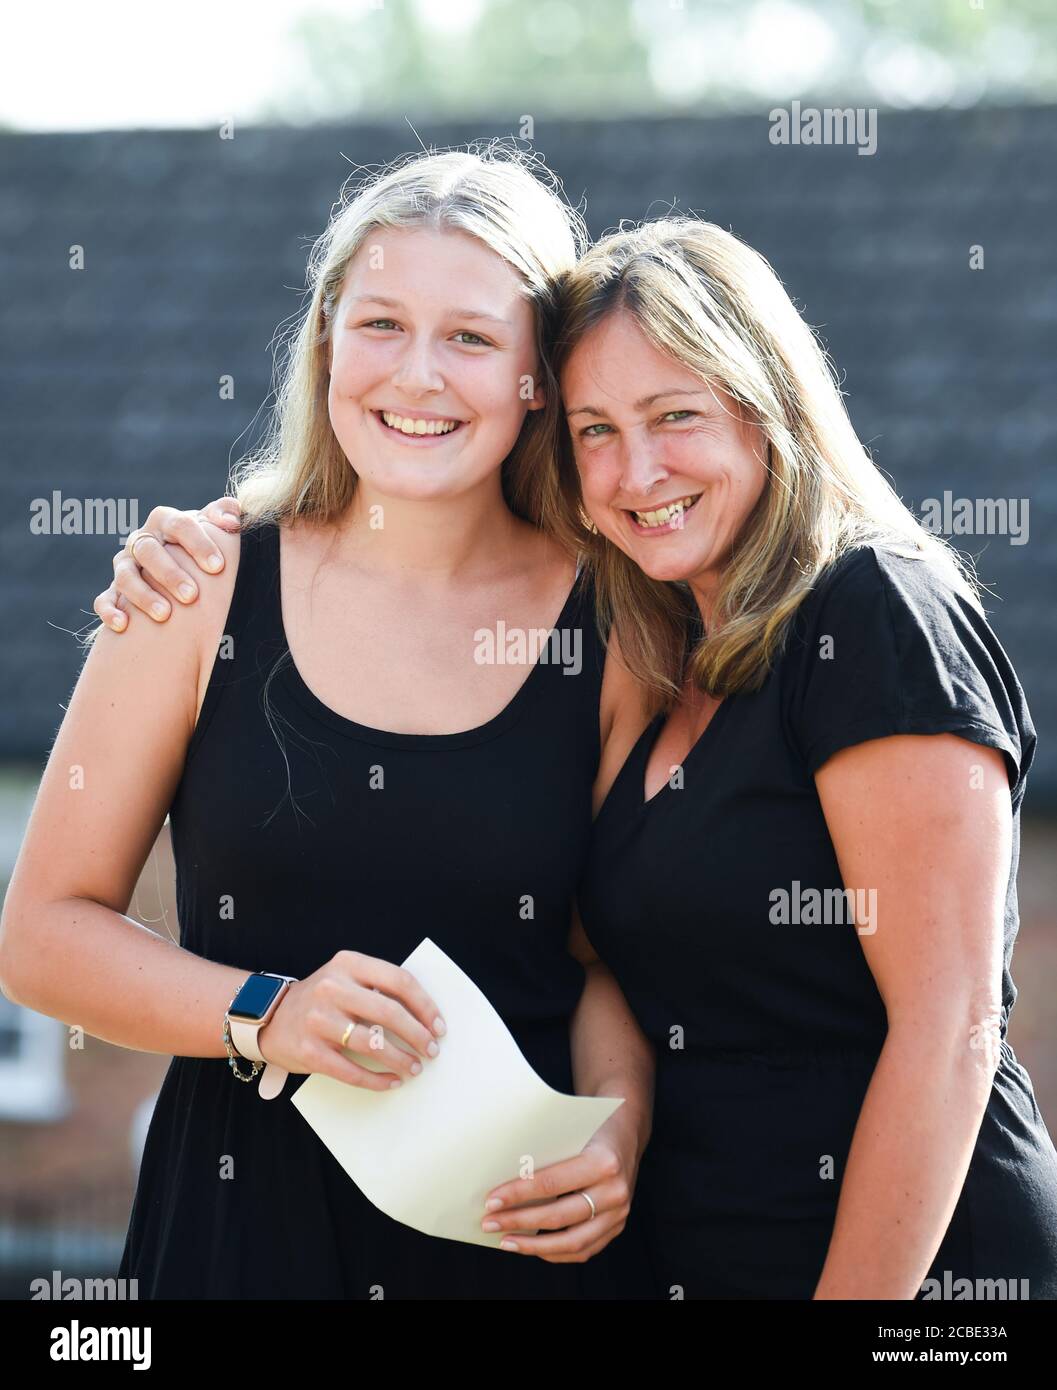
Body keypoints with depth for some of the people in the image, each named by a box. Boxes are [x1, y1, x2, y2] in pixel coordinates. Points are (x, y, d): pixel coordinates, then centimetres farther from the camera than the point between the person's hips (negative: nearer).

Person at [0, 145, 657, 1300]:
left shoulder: (606, 620, -1)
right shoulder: (201, 586, -3)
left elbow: (615, 949, 6)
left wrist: (616, 1137, -12)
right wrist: (267, 1018, -15)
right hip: (241, 1215, 0)